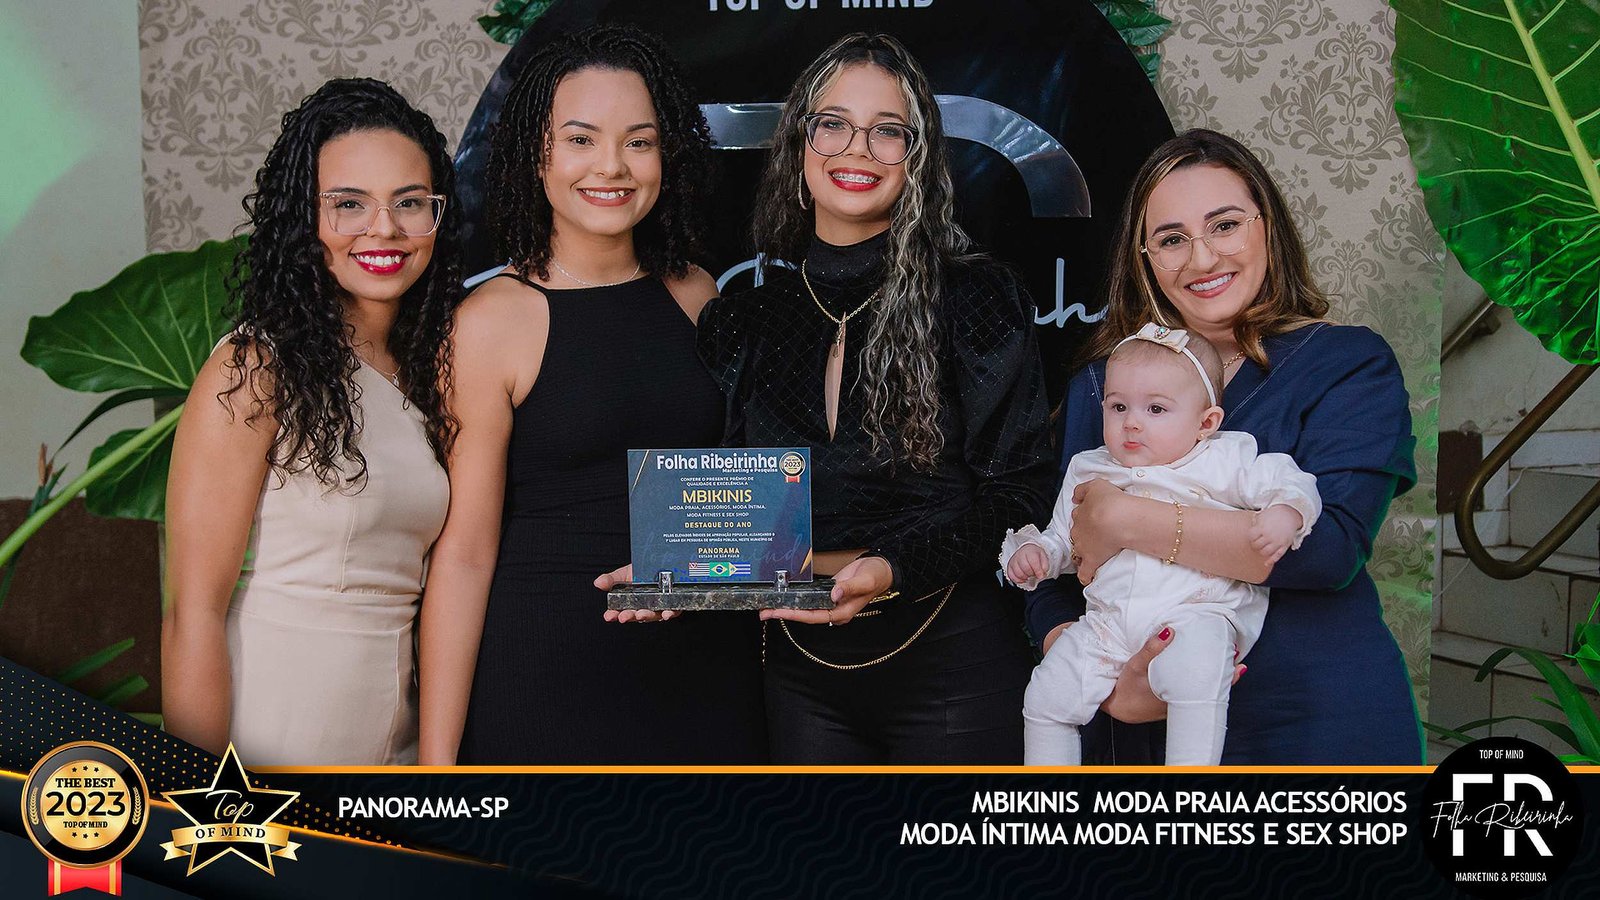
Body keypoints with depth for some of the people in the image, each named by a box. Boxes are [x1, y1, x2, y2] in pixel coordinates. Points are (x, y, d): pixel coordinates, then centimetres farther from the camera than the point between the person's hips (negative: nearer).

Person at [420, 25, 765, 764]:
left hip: (706, 673, 5)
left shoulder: (694, 295, 4)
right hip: (546, 675, -4)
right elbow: (464, 555, -10)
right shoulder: (494, 320, -9)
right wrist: (436, 760, -11)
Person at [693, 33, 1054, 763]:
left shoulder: (977, 300, -5)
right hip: (801, 670, 3)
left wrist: (895, 569, -23)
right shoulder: (741, 324, 5)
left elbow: (1016, 493, -8)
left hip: (952, 667, -3)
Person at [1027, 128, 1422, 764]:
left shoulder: (1351, 363, -4)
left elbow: (1332, 547, -19)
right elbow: (1050, 577, 1)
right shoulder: (1101, 384, 5)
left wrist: (1123, 522, -20)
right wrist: (1102, 682, -18)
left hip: (1317, 728, -2)